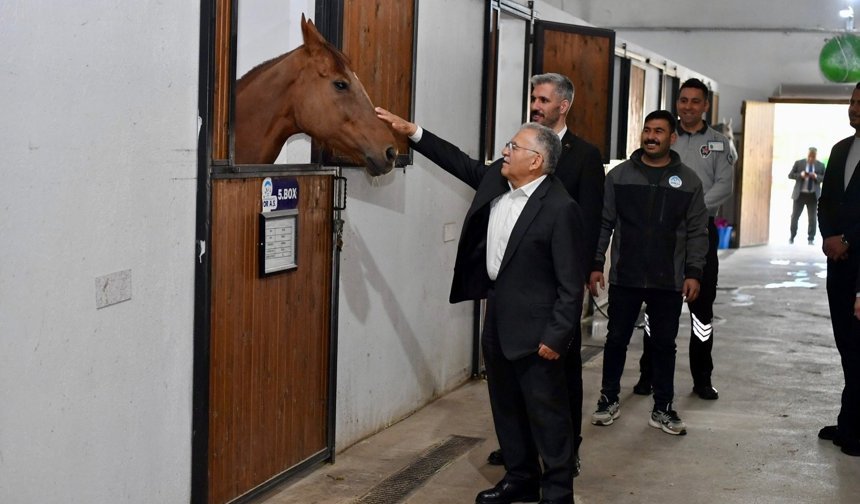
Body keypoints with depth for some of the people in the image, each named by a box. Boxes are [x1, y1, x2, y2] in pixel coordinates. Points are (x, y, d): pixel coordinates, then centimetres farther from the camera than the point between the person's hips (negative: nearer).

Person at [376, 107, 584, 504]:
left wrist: (556, 336, -19)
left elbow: (571, 283, -18)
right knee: (505, 405, 18)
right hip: (497, 314, 8)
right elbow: (460, 162, 18)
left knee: (546, 410, 3)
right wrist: (411, 132, 12)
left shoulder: (560, 208, -20)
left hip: (534, 323, -8)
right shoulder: (496, 178, 1)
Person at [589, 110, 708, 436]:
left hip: (669, 281, 0)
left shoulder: (688, 181, 2)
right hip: (624, 277, 0)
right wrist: (596, 265, -2)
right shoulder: (619, 175, 2)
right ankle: (609, 400, 22)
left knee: (664, 345, 8)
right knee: (617, 339, 7)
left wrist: (693, 273, -5)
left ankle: (662, 409, 18)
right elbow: (604, 224, 3)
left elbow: (697, 232, 2)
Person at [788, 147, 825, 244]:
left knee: (812, 218, 3)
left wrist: (817, 177, -13)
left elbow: (824, 178, 7)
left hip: (813, 195, 1)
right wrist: (800, 175, -16)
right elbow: (790, 175, 2)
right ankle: (792, 237, 16)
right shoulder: (798, 163, 1)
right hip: (800, 194, -1)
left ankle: (811, 238, 11)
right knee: (795, 216, 3)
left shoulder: (821, 165, 5)